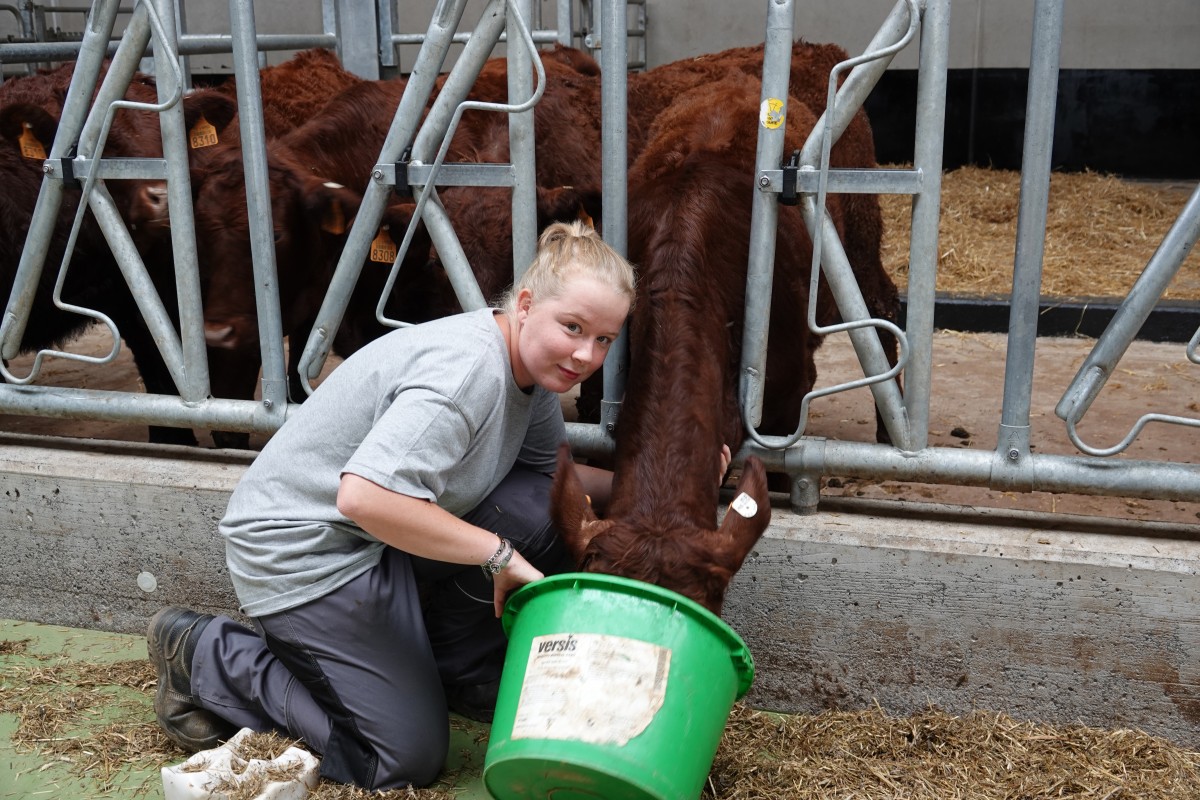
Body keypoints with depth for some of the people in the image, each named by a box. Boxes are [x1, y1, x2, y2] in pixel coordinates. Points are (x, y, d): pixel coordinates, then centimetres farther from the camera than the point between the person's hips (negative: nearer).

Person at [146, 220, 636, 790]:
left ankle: (464, 677, 12)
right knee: (409, 759, -2)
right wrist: (497, 553, -29)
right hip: (300, 550, -9)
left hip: (381, 533, 9)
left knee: (542, 509, -8)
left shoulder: (533, 369, 0)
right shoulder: (467, 371, -29)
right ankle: (207, 656, 7)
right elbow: (365, 497, -38)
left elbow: (548, 471, 15)